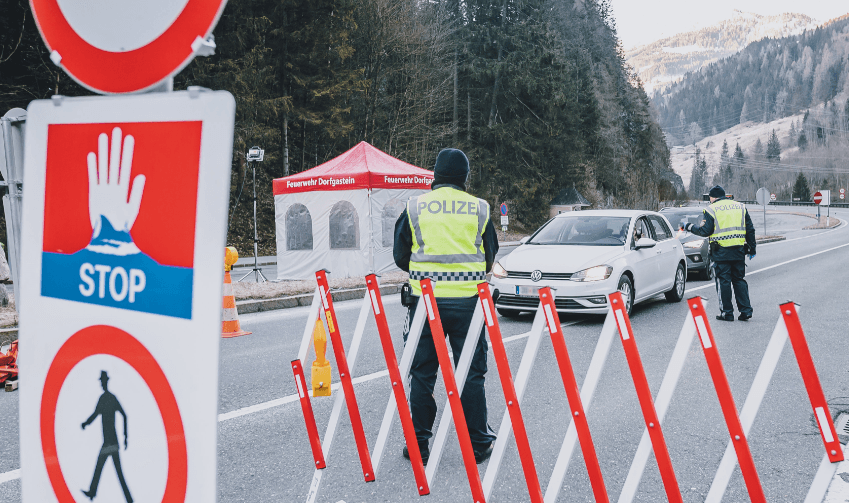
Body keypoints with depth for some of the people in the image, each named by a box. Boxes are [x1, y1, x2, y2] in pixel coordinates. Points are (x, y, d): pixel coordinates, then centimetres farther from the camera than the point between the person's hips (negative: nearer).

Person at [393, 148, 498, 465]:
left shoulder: (415, 208, 1)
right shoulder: (479, 209, 3)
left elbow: (400, 256, 8)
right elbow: (490, 258, 11)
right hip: (468, 301, 0)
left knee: (422, 373, 8)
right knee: (471, 373, 8)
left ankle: (419, 445, 14)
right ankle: (478, 444, 15)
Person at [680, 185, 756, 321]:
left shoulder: (711, 210, -3)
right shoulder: (741, 207, 13)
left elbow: (705, 231, -7)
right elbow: (750, 229, 13)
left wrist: (689, 227, 8)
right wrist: (752, 248, 19)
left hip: (721, 252, -5)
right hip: (739, 251, 5)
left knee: (723, 282, 2)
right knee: (739, 280, 13)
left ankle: (727, 313, 4)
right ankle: (745, 310, 9)